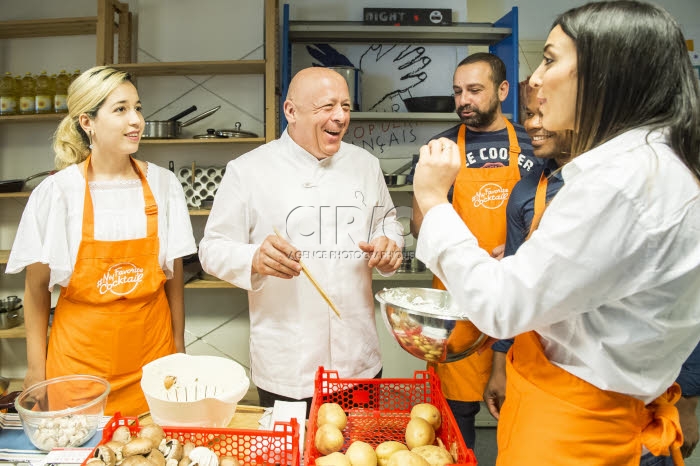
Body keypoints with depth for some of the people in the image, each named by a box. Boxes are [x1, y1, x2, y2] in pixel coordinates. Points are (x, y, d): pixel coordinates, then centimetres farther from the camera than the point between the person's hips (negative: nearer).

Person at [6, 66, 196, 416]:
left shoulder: (163, 185, -3)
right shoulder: (56, 192, -8)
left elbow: (173, 277, 3)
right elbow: (36, 286, 0)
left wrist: (179, 348, 6)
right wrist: (36, 368, 1)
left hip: (151, 353, 2)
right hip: (80, 358, -1)